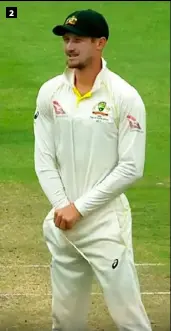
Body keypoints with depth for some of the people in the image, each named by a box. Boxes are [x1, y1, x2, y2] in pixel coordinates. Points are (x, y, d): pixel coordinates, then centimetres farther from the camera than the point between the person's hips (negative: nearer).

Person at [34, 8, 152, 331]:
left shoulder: (125, 97, -10)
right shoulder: (50, 92, 4)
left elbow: (131, 168, -12)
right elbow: (43, 158, 6)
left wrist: (80, 207, -12)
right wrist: (61, 206, -8)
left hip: (106, 221, -4)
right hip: (62, 221, 5)